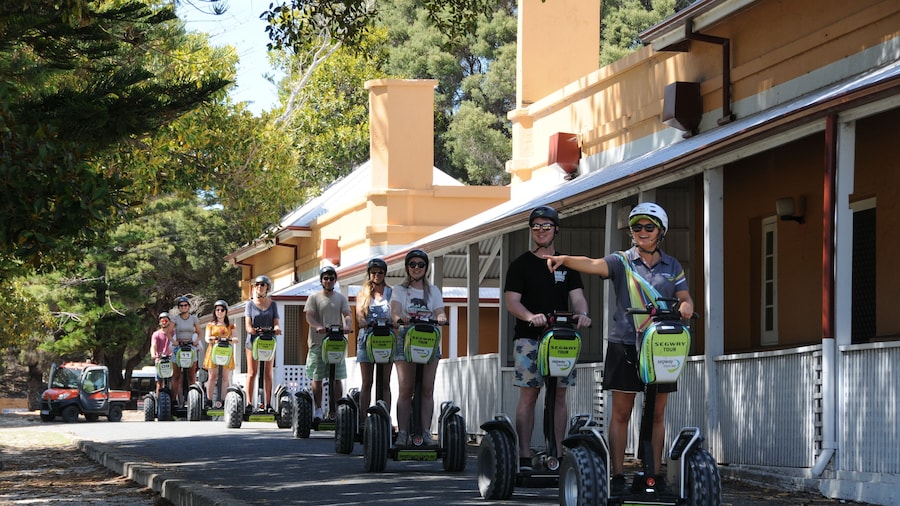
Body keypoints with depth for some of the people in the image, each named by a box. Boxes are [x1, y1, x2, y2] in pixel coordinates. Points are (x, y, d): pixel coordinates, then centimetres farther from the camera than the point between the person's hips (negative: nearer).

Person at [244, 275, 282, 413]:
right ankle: (249, 403, -3)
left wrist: (276, 328, -22)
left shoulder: (272, 304, 12)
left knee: (268, 373, 2)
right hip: (253, 340, -1)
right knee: (252, 373, -3)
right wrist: (251, 329, -26)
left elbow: (276, 322, 2)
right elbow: (247, 325, -2)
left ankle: (268, 404, 4)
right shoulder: (250, 304, 7)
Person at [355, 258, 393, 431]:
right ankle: (362, 420, 0)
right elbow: (359, 313, -1)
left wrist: (391, 320, -25)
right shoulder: (363, 294, 14)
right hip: (367, 337, 1)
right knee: (367, 382, 0)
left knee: (385, 382, -2)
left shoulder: (391, 293, 11)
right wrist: (364, 322, -24)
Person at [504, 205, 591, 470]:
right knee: (528, 396, -7)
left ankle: (558, 457, 3)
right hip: (528, 337, -3)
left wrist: (582, 313, -19)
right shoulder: (521, 264, 7)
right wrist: (530, 317, -23)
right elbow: (512, 301, -3)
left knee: (559, 396, 2)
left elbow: (577, 296, 5)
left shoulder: (567, 265, 16)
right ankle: (524, 457, -8)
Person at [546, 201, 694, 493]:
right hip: (625, 343, -2)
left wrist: (685, 308, -15)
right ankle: (617, 476, 1)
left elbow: (685, 298, 10)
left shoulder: (672, 267, 12)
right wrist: (565, 260, -35)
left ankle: (656, 474, 13)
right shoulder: (621, 261, 2)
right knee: (621, 413, -1)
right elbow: (594, 265, -15)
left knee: (657, 414, 7)